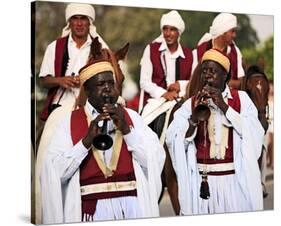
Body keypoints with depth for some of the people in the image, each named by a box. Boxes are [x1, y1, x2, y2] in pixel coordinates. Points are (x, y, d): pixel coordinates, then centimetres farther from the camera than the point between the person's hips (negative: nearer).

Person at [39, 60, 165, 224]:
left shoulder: (131, 117, 9)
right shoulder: (70, 122, 3)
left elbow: (157, 160, -1)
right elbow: (55, 172, -7)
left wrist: (126, 129, -9)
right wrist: (87, 140, -16)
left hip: (132, 204, 1)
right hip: (92, 207, -1)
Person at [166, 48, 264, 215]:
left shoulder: (241, 98, 2)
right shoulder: (191, 104, 3)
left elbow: (255, 134, -12)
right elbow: (174, 142, -6)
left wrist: (224, 107, -15)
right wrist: (194, 119, -21)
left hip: (236, 180, 0)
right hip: (203, 181, 1)